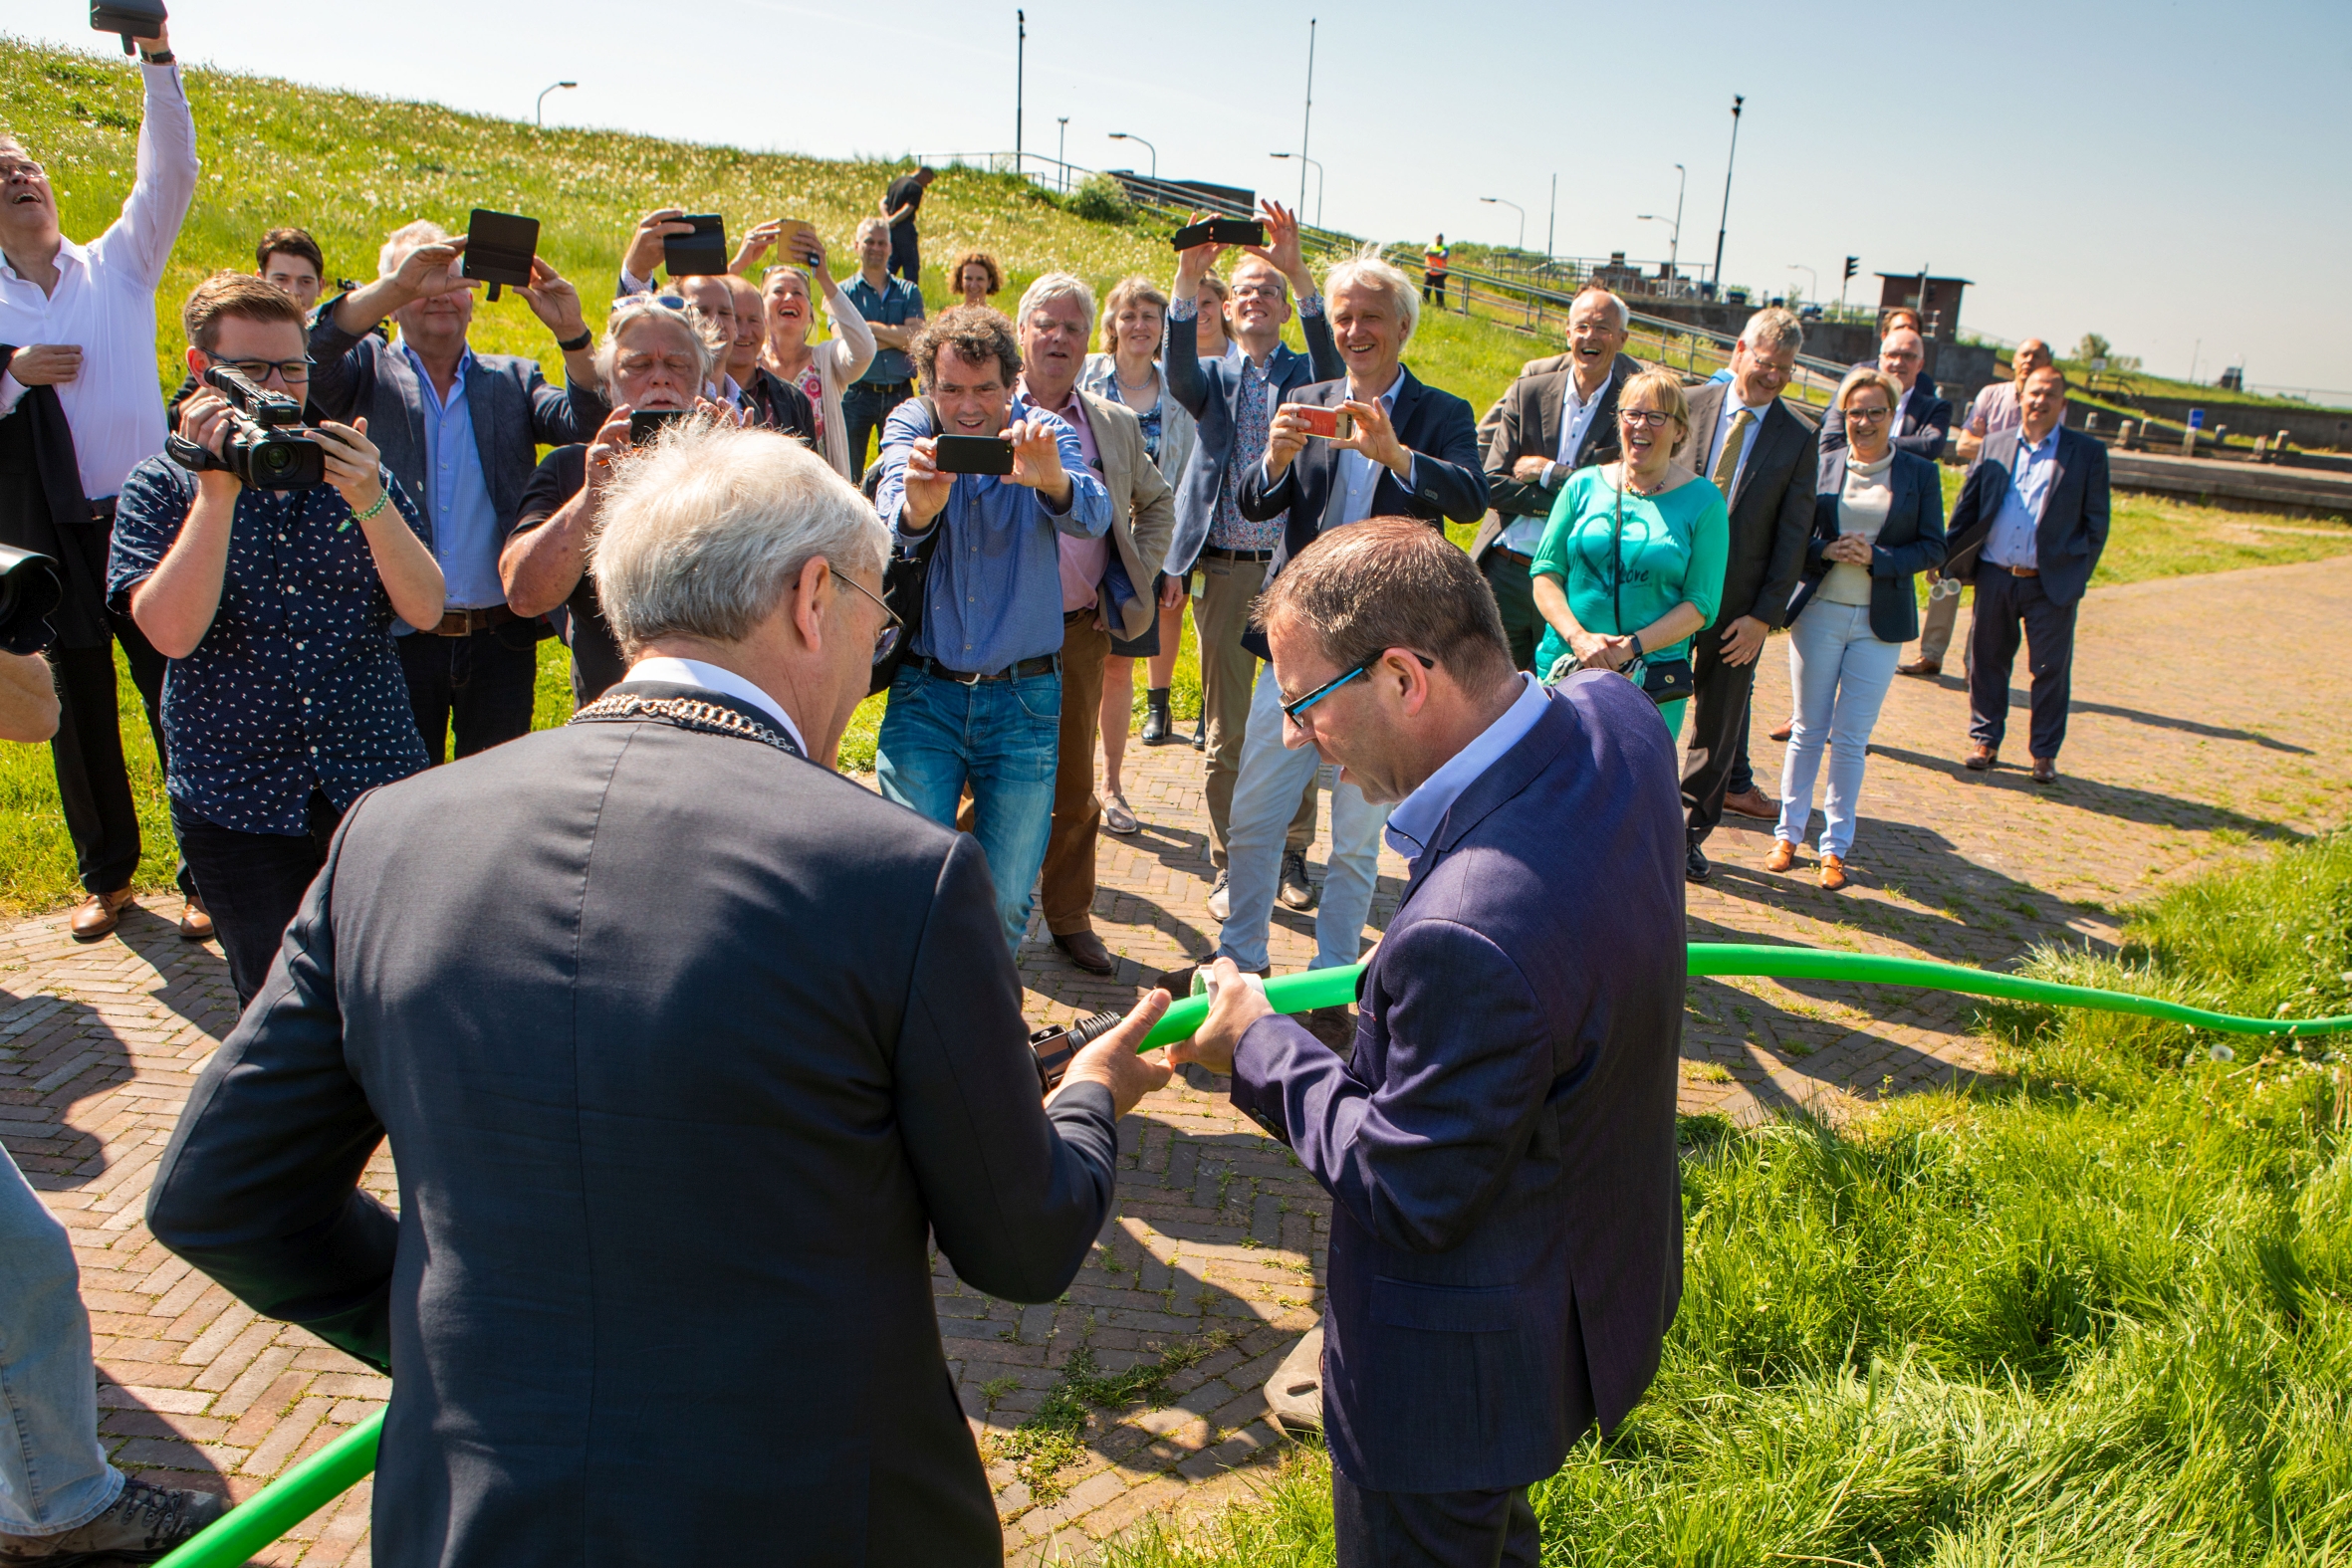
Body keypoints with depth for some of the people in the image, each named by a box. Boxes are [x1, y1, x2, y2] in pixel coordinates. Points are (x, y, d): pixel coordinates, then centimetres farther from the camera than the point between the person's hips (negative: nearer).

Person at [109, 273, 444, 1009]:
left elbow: (425, 610, -7)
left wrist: (370, 501, -21)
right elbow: (172, 632, -14)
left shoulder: (357, 474, 6)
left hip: (377, 785, 1)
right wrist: (218, 490, -18)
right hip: (238, 803, -1)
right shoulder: (162, 488, 2)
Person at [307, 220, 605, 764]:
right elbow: (310, 354, -14)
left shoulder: (513, 378, 11)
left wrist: (571, 334, -21)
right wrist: (397, 285, -24)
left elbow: (587, 422, -6)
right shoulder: (368, 370, 7)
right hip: (397, 641, -1)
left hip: (502, 642, 1)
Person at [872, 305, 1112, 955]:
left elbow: (1092, 515, -22)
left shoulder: (1044, 434, -1)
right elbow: (895, 524, -20)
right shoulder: (912, 424, 0)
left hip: (1024, 701, 0)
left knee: (1005, 901, 2)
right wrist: (916, 502, -46)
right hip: (924, 692, 0)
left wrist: (1051, 480, -46)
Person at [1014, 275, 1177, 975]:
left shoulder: (1116, 425, 10)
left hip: (1080, 629, 3)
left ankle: (1070, 916, 26)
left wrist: (1137, 576, 12)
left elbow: (1158, 502, 23)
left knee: (1074, 788, 11)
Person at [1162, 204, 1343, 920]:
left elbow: (1332, 365, -17)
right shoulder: (1214, 374, 9)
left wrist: (1298, 269, -30)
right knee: (1225, 731, 6)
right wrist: (1189, 276, -31)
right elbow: (1180, 377, -16)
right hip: (1225, 571, 0)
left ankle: (1291, 852, 24)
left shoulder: (1305, 373, 8)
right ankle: (1228, 864, 18)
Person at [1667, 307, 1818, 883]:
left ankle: (1689, 831, 26)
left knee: (1719, 725, 10)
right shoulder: (1689, 406, -2)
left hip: (1738, 604, 1)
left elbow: (1794, 534, -2)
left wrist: (1764, 615, -8)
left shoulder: (1799, 437, -1)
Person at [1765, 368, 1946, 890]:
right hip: (1818, 613, 1)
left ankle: (1836, 847, 13)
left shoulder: (1920, 473, 3)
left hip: (1879, 622, 0)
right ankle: (1789, 833, 21)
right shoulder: (1822, 466, 3)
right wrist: (1826, 550, -15)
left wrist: (1876, 558, -14)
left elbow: (1933, 547, 0)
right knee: (1808, 730, 8)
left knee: (1851, 739, 2)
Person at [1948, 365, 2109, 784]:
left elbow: (2096, 523, 3)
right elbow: (1967, 508, 10)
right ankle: (1985, 740, 24)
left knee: (2051, 670, 4)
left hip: (2053, 584, -2)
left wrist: (2078, 574, -4)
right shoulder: (1995, 446, 9)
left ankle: (2045, 754, 16)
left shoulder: (2088, 452, 2)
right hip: (1995, 577, 2)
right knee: (1987, 661, 9)